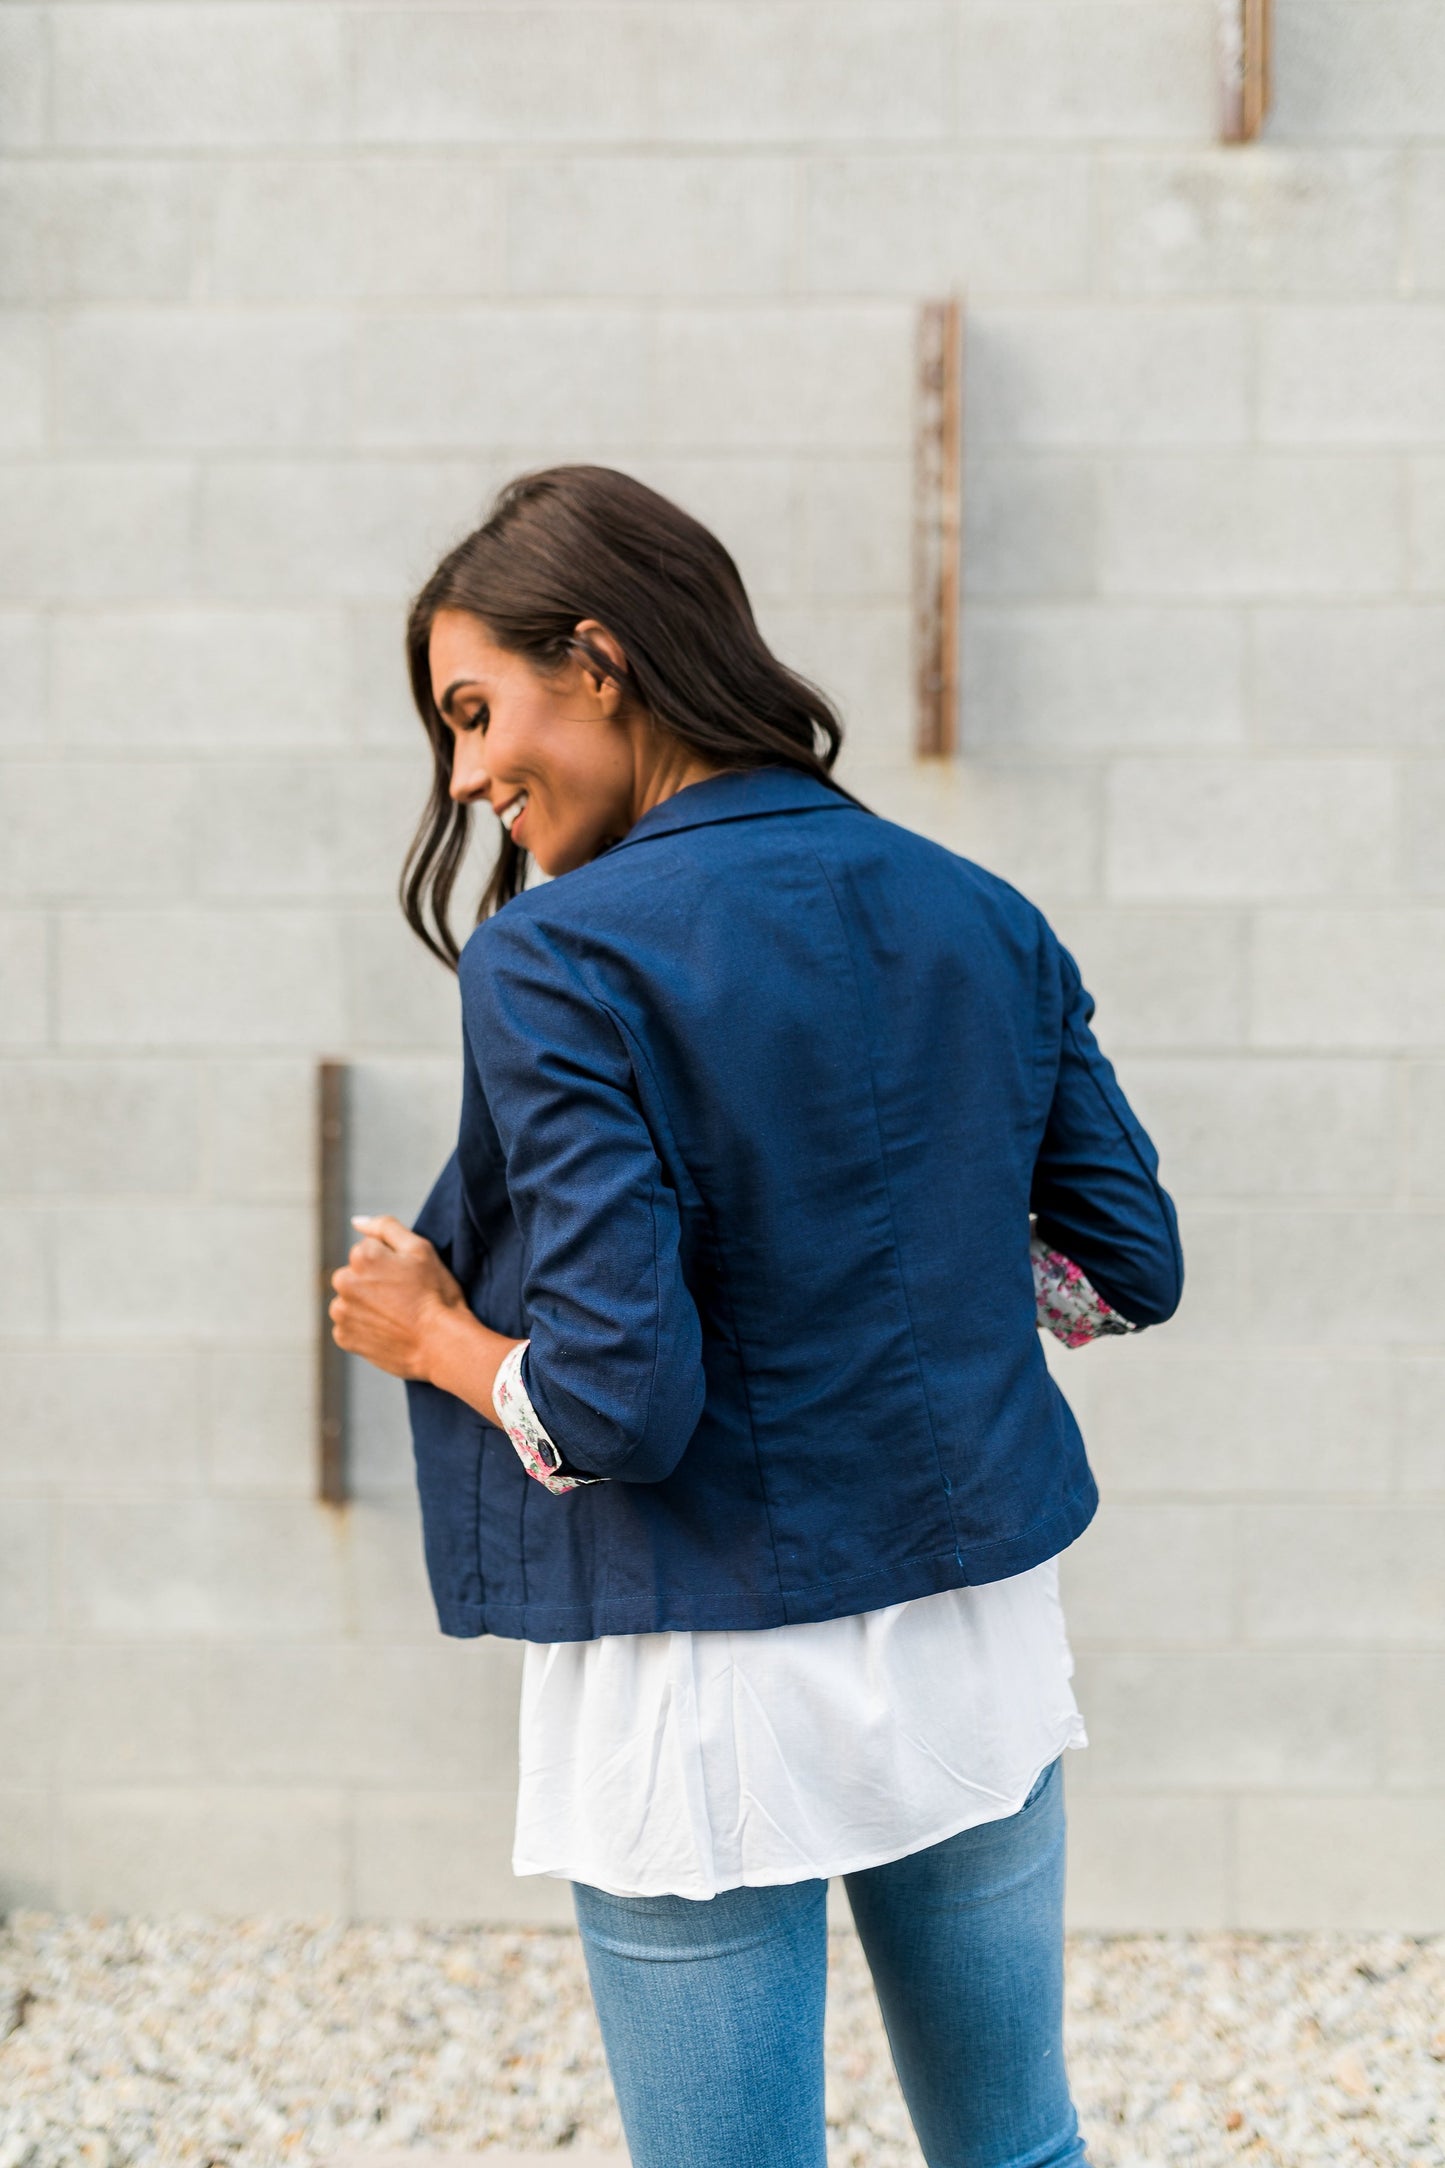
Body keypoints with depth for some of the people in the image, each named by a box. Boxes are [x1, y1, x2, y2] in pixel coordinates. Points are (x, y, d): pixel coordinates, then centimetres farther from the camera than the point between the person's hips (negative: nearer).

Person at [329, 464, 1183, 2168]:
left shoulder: (561, 960, -16)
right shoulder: (987, 923, 2)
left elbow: (617, 1403, -21)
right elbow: (1132, 1269, 8)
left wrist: (428, 1336, -3)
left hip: (713, 1692, -5)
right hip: (978, 1642, 6)